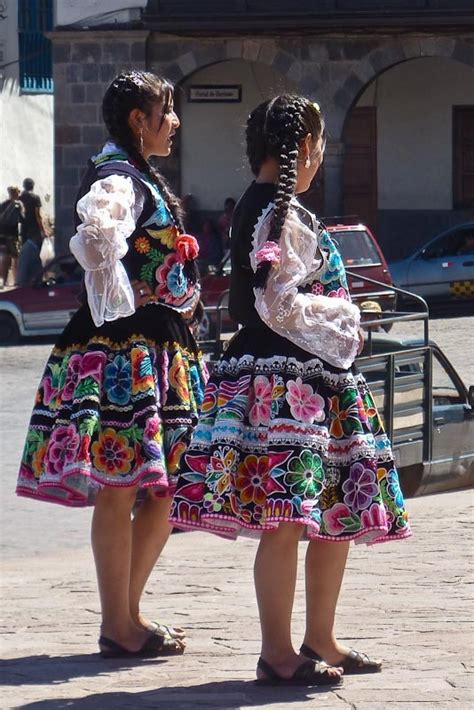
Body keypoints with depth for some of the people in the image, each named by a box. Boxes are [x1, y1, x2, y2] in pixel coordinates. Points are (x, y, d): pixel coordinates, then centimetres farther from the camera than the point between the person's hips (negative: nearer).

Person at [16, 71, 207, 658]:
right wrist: (121, 308, -22)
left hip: (159, 348, 10)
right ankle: (119, 627, -2)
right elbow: (96, 242, -30)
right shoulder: (117, 178, -12)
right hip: (121, 347, -10)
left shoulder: (140, 178, 20)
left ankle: (126, 615, 18)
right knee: (119, 489, -5)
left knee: (162, 491, 11)